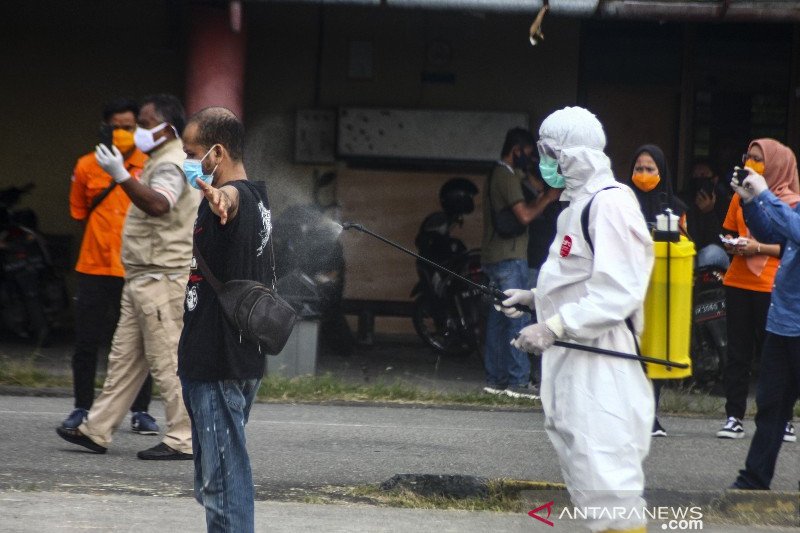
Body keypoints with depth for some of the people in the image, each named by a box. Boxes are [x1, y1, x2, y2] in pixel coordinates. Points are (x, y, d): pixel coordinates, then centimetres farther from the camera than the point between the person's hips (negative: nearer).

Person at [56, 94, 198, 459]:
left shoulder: (171, 164, -14)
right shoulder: (163, 162, 19)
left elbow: (158, 204, -35)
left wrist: (121, 177, -44)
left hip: (161, 279, -11)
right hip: (144, 279, 11)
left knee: (166, 361, -7)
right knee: (124, 357, 11)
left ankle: (182, 439, -4)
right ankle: (97, 431, 13)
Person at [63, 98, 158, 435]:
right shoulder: (87, 167, 4)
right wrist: (103, 239, 12)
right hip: (94, 267, 2)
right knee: (86, 341, 5)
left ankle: (140, 412, 11)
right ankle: (82, 408, 16)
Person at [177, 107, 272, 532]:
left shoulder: (236, 197, -20)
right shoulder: (256, 199, 13)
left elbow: (230, 197, -45)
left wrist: (222, 197, -66)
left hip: (215, 365, -11)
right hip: (242, 358, 11)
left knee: (222, 481, -10)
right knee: (216, 479, 19)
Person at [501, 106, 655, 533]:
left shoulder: (610, 203, -17)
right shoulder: (580, 203, 17)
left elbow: (617, 291, -23)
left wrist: (553, 327, -24)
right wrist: (534, 298, 16)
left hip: (601, 362, -11)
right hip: (573, 357, 11)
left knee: (605, 467, -15)